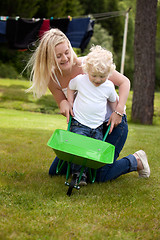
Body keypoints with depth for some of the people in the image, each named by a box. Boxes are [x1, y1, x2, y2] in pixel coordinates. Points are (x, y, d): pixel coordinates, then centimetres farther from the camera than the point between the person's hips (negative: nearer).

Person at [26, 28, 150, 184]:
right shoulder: (52, 79, -10)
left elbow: (124, 82, -15)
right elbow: (65, 108, 2)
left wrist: (119, 112, -27)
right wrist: (63, 103, -23)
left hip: (112, 122, -5)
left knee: (101, 176, -11)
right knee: (55, 171, 6)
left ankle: (136, 160, 16)